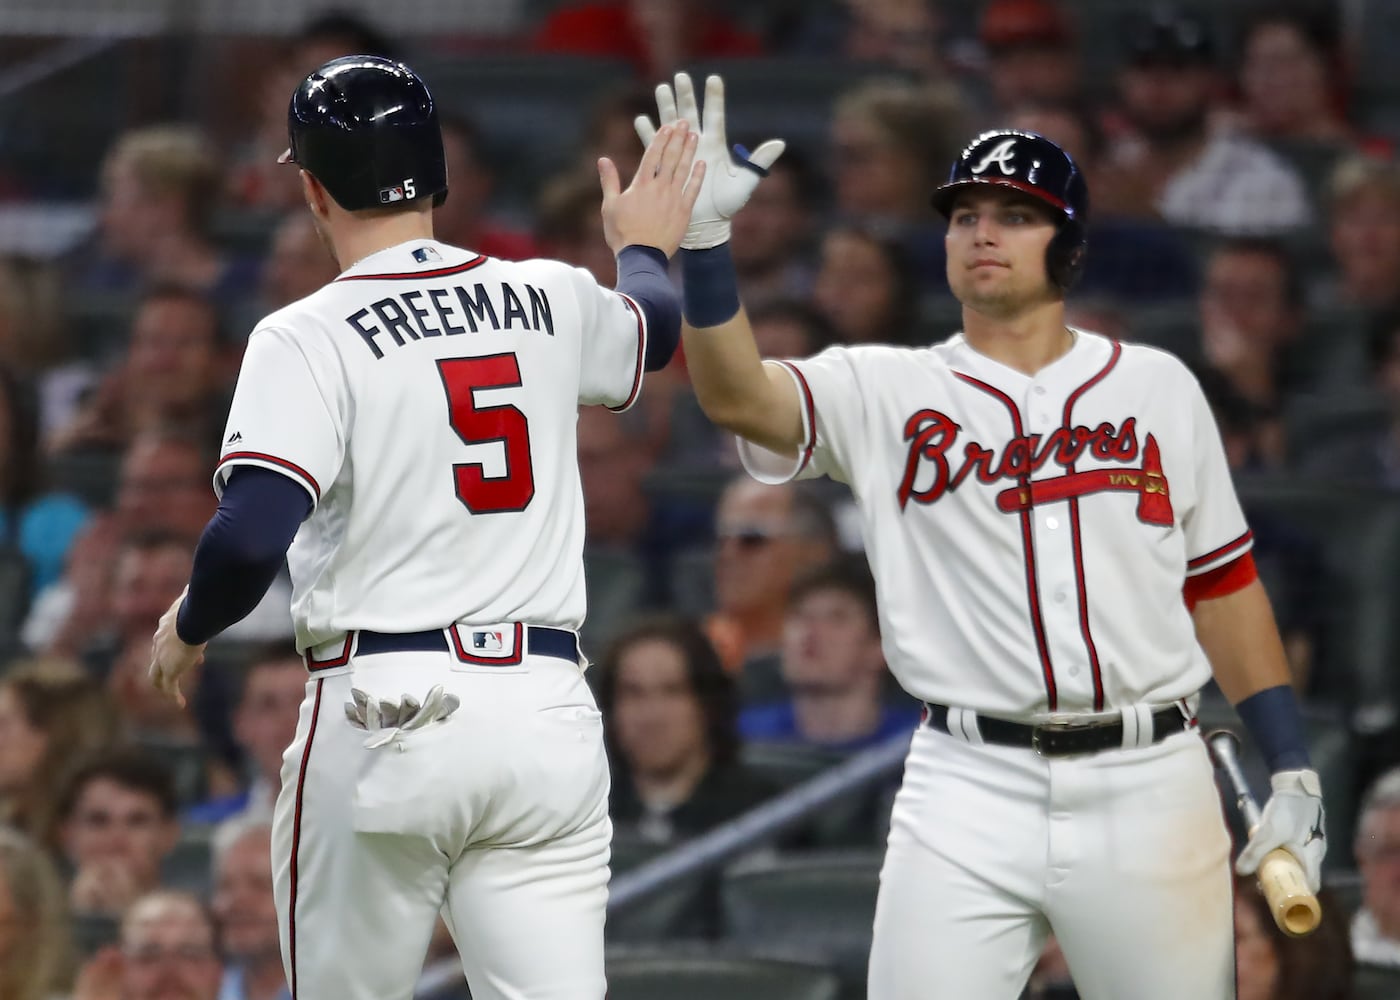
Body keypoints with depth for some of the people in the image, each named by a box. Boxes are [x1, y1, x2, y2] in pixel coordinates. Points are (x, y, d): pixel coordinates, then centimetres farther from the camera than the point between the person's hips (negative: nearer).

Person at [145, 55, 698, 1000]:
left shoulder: (309, 338, -7)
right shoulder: (551, 302, 9)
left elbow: (251, 537, -18)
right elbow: (654, 328, 33)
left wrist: (187, 629, 3)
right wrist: (645, 250, 56)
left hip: (383, 712, -3)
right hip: (549, 712, 4)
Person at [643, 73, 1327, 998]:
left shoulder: (1157, 388, 10)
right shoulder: (886, 391, 4)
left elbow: (1222, 585, 12)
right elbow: (736, 395, -13)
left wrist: (1294, 771, 6)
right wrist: (704, 232, -27)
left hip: (1148, 785, 1)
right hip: (968, 790, -1)